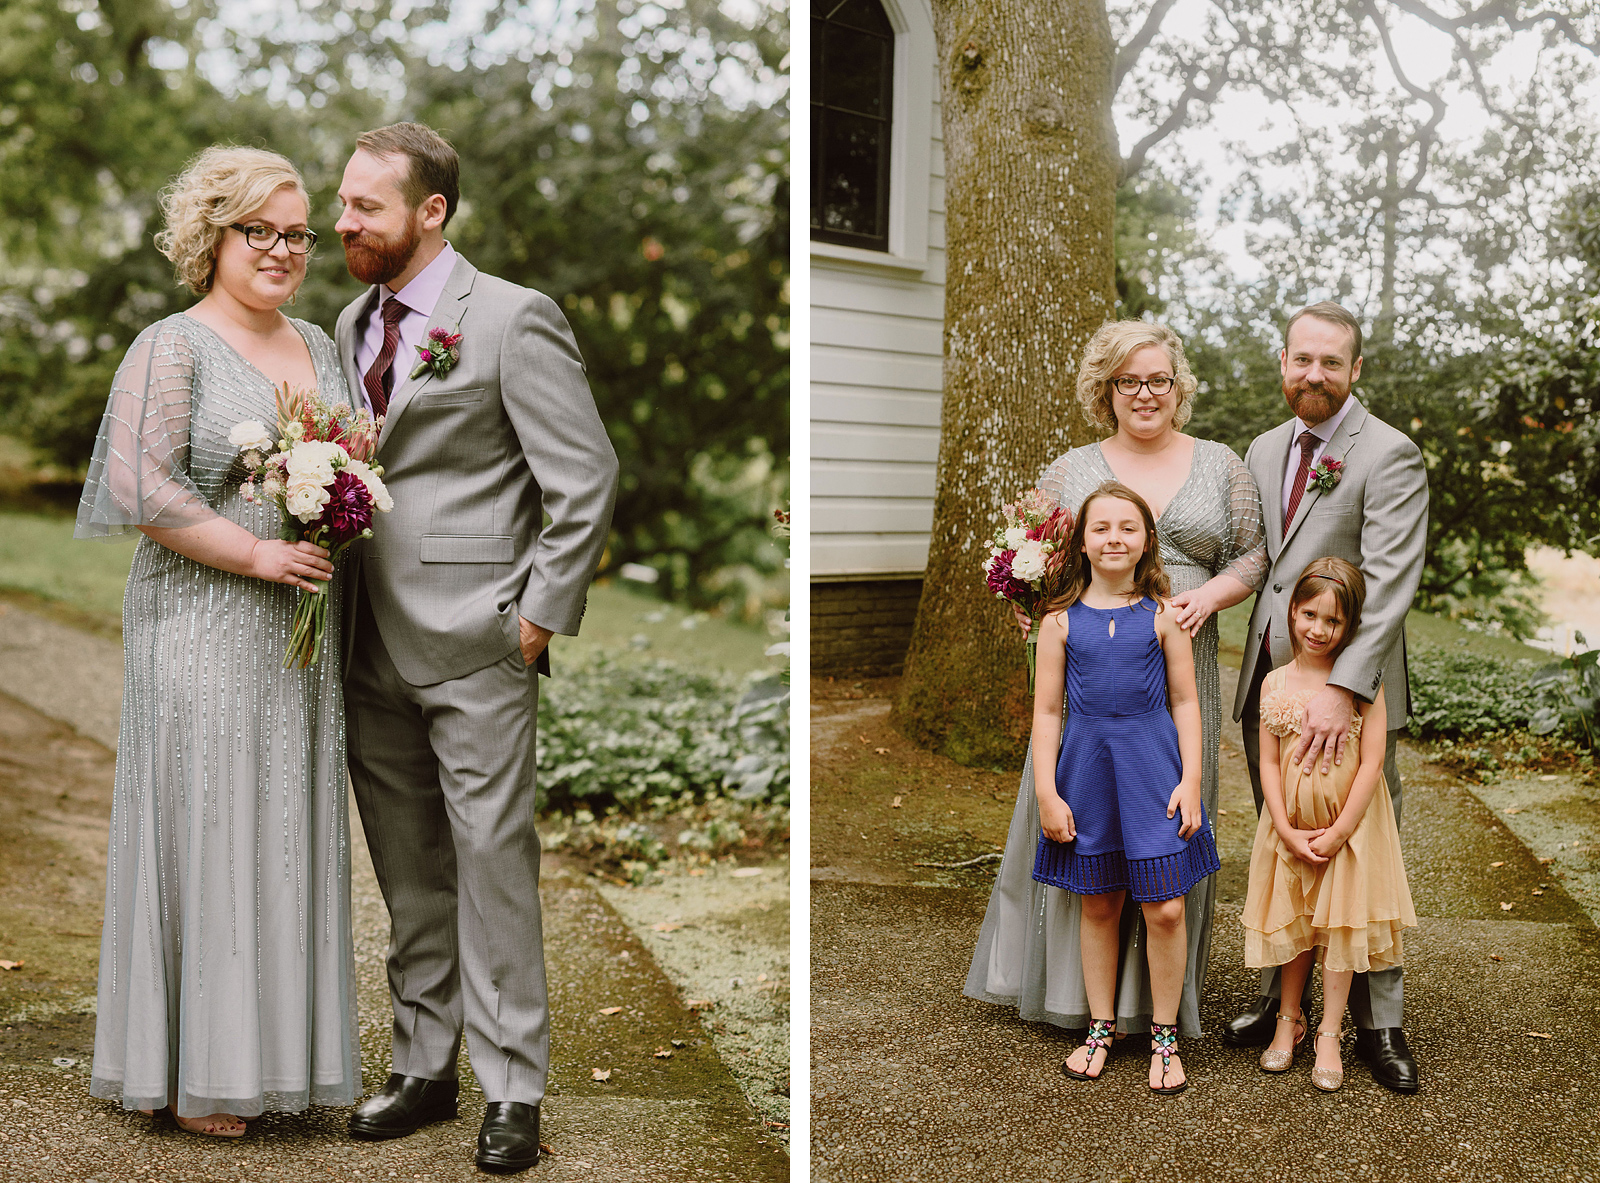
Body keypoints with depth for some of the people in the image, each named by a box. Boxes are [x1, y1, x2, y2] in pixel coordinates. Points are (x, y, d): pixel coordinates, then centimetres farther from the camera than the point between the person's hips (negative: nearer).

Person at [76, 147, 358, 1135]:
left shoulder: (320, 347, 16)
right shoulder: (172, 348, -5)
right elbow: (141, 486, -14)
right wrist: (257, 553, -18)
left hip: (304, 634, 7)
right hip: (208, 630, -7)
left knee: (291, 826, 10)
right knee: (207, 825, -2)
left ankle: (279, 1046, 21)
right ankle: (192, 1069, 9)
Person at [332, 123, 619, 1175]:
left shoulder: (513, 319, -7)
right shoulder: (353, 323, 14)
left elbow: (588, 480, -9)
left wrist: (540, 617, -11)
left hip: (474, 647, -7)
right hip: (373, 648, 7)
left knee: (493, 866, -1)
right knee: (409, 875, 14)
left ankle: (513, 1093, 9)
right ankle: (425, 1067, 26)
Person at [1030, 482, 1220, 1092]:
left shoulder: (1163, 614, -1)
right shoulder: (1061, 619, 0)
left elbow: (1184, 702, 2)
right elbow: (1046, 710, 2)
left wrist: (1191, 780, -4)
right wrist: (1046, 791, -3)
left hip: (1152, 767, -1)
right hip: (1086, 771, 1)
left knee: (1165, 909, -1)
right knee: (1098, 905, 12)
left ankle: (1164, 1036, 17)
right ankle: (1101, 1028, 28)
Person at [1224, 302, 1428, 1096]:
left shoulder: (1389, 456, -11)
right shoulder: (1263, 450, 12)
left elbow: (1390, 582, -19)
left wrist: (1342, 687, -27)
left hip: (1349, 694, -6)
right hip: (1268, 686, 6)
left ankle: (1378, 1025, 16)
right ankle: (1278, 999, 29)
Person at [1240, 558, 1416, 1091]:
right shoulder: (1276, 682, 0)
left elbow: (1371, 763, -12)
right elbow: (1269, 762, 0)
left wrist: (1337, 833, -14)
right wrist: (1286, 830, -10)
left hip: (1348, 825, -2)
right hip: (1291, 828, 3)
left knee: (1342, 924, 3)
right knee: (1293, 922, 12)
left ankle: (1329, 1034, 14)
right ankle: (1288, 1020, 28)